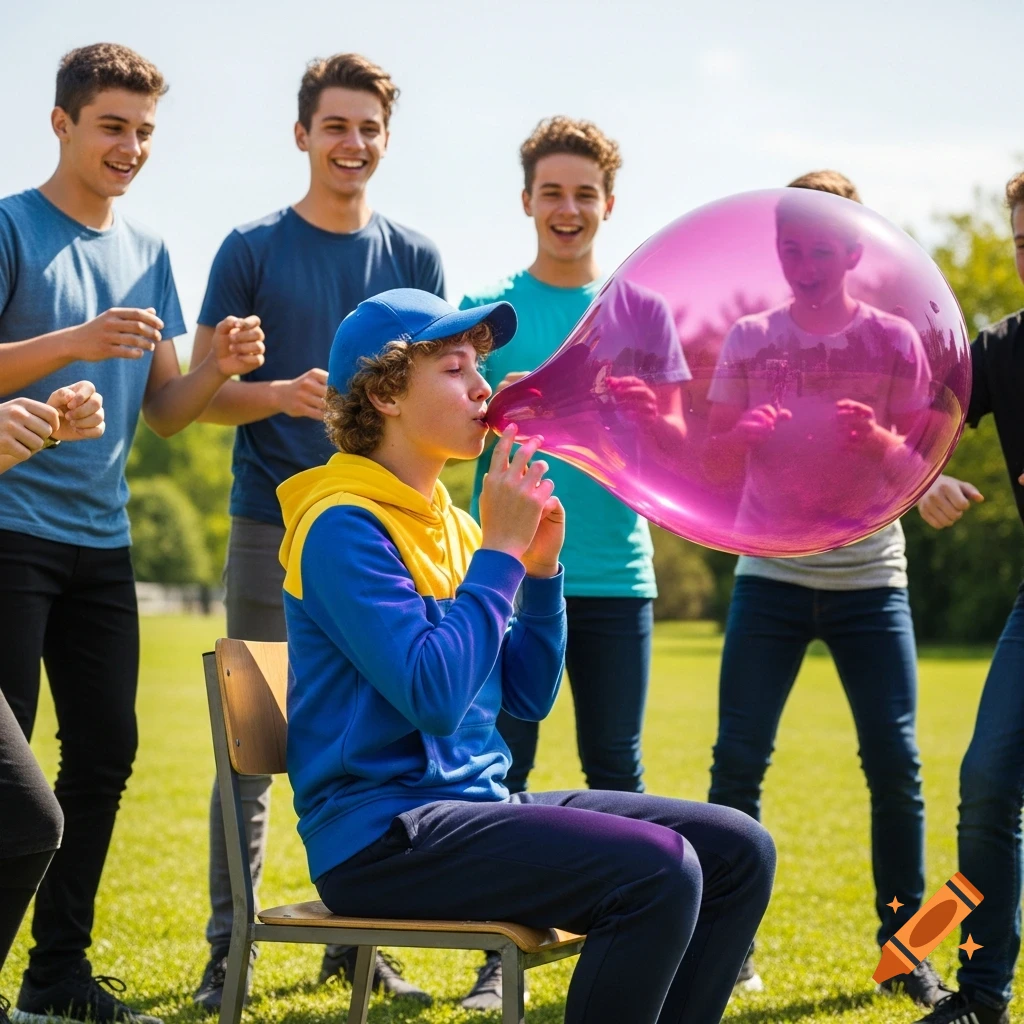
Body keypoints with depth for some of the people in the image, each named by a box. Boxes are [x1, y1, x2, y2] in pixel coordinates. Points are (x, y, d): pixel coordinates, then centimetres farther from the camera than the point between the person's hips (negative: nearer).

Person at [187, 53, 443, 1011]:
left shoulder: (415, 258, 10)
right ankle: (228, 946, 6)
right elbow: (204, 392, 1)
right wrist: (280, 395, -19)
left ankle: (355, 940, 16)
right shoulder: (252, 249, 2)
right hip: (272, 526, -2)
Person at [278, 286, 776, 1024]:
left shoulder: (448, 521, 13)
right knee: (658, 870, -26)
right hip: (384, 835, -9)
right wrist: (501, 550, -15)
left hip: (477, 802, 9)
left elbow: (528, 697, 14)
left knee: (740, 852, 0)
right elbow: (434, 695, -24)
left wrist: (540, 566, 1)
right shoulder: (344, 526, -12)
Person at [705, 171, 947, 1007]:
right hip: (771, 575, 1)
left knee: (894, 761, -4)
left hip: (869, 577, 0)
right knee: (738, 760, -5)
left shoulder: (893, 339, 3)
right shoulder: (751, 339, 6)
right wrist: (746, 433, -17)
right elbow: (711, 456, 6)